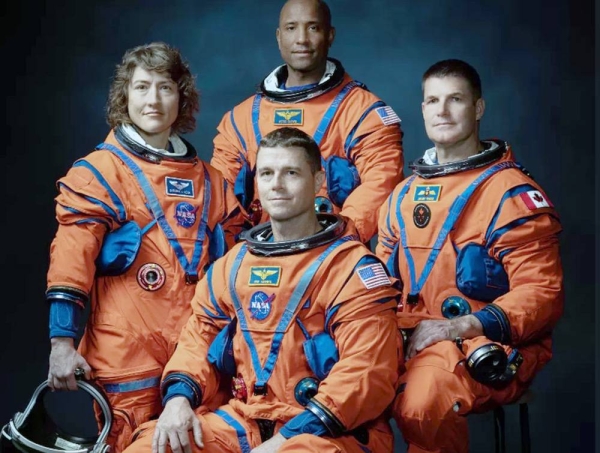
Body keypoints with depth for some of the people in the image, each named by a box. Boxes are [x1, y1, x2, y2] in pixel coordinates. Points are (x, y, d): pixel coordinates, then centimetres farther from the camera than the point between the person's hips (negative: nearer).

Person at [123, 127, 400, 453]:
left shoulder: (353, 267, -6)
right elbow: (200, 335, 19)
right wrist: (179, 396, -3)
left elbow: (367, 370, -15)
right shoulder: (234, 264, 14)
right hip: (245, 420, 6)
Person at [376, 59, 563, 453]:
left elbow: (542, 294, -11)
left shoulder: (512, 193, -5)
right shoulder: (404, 195, 17)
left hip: (492, 350, -5)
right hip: (413, 337, 6)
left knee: (423, 399, -36)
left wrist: (461, 326, -22)